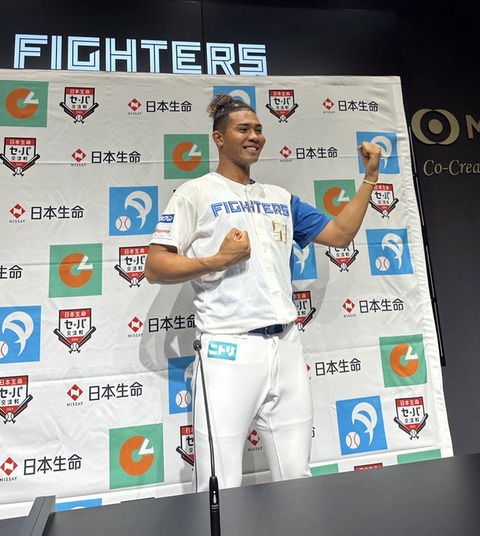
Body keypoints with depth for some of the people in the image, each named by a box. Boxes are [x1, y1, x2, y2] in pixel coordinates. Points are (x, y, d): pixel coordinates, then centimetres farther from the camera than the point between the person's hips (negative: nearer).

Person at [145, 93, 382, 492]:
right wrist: (217, 260, -13)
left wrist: (370, 177, 16)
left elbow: (340, 234, 18)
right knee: (221, 491, 2)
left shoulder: (281, 198, 18)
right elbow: (154, 267, -2)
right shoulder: (196, 193, 4)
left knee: (297, 478, 14)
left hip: (287, 347, 5)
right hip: (229, 350, -4)